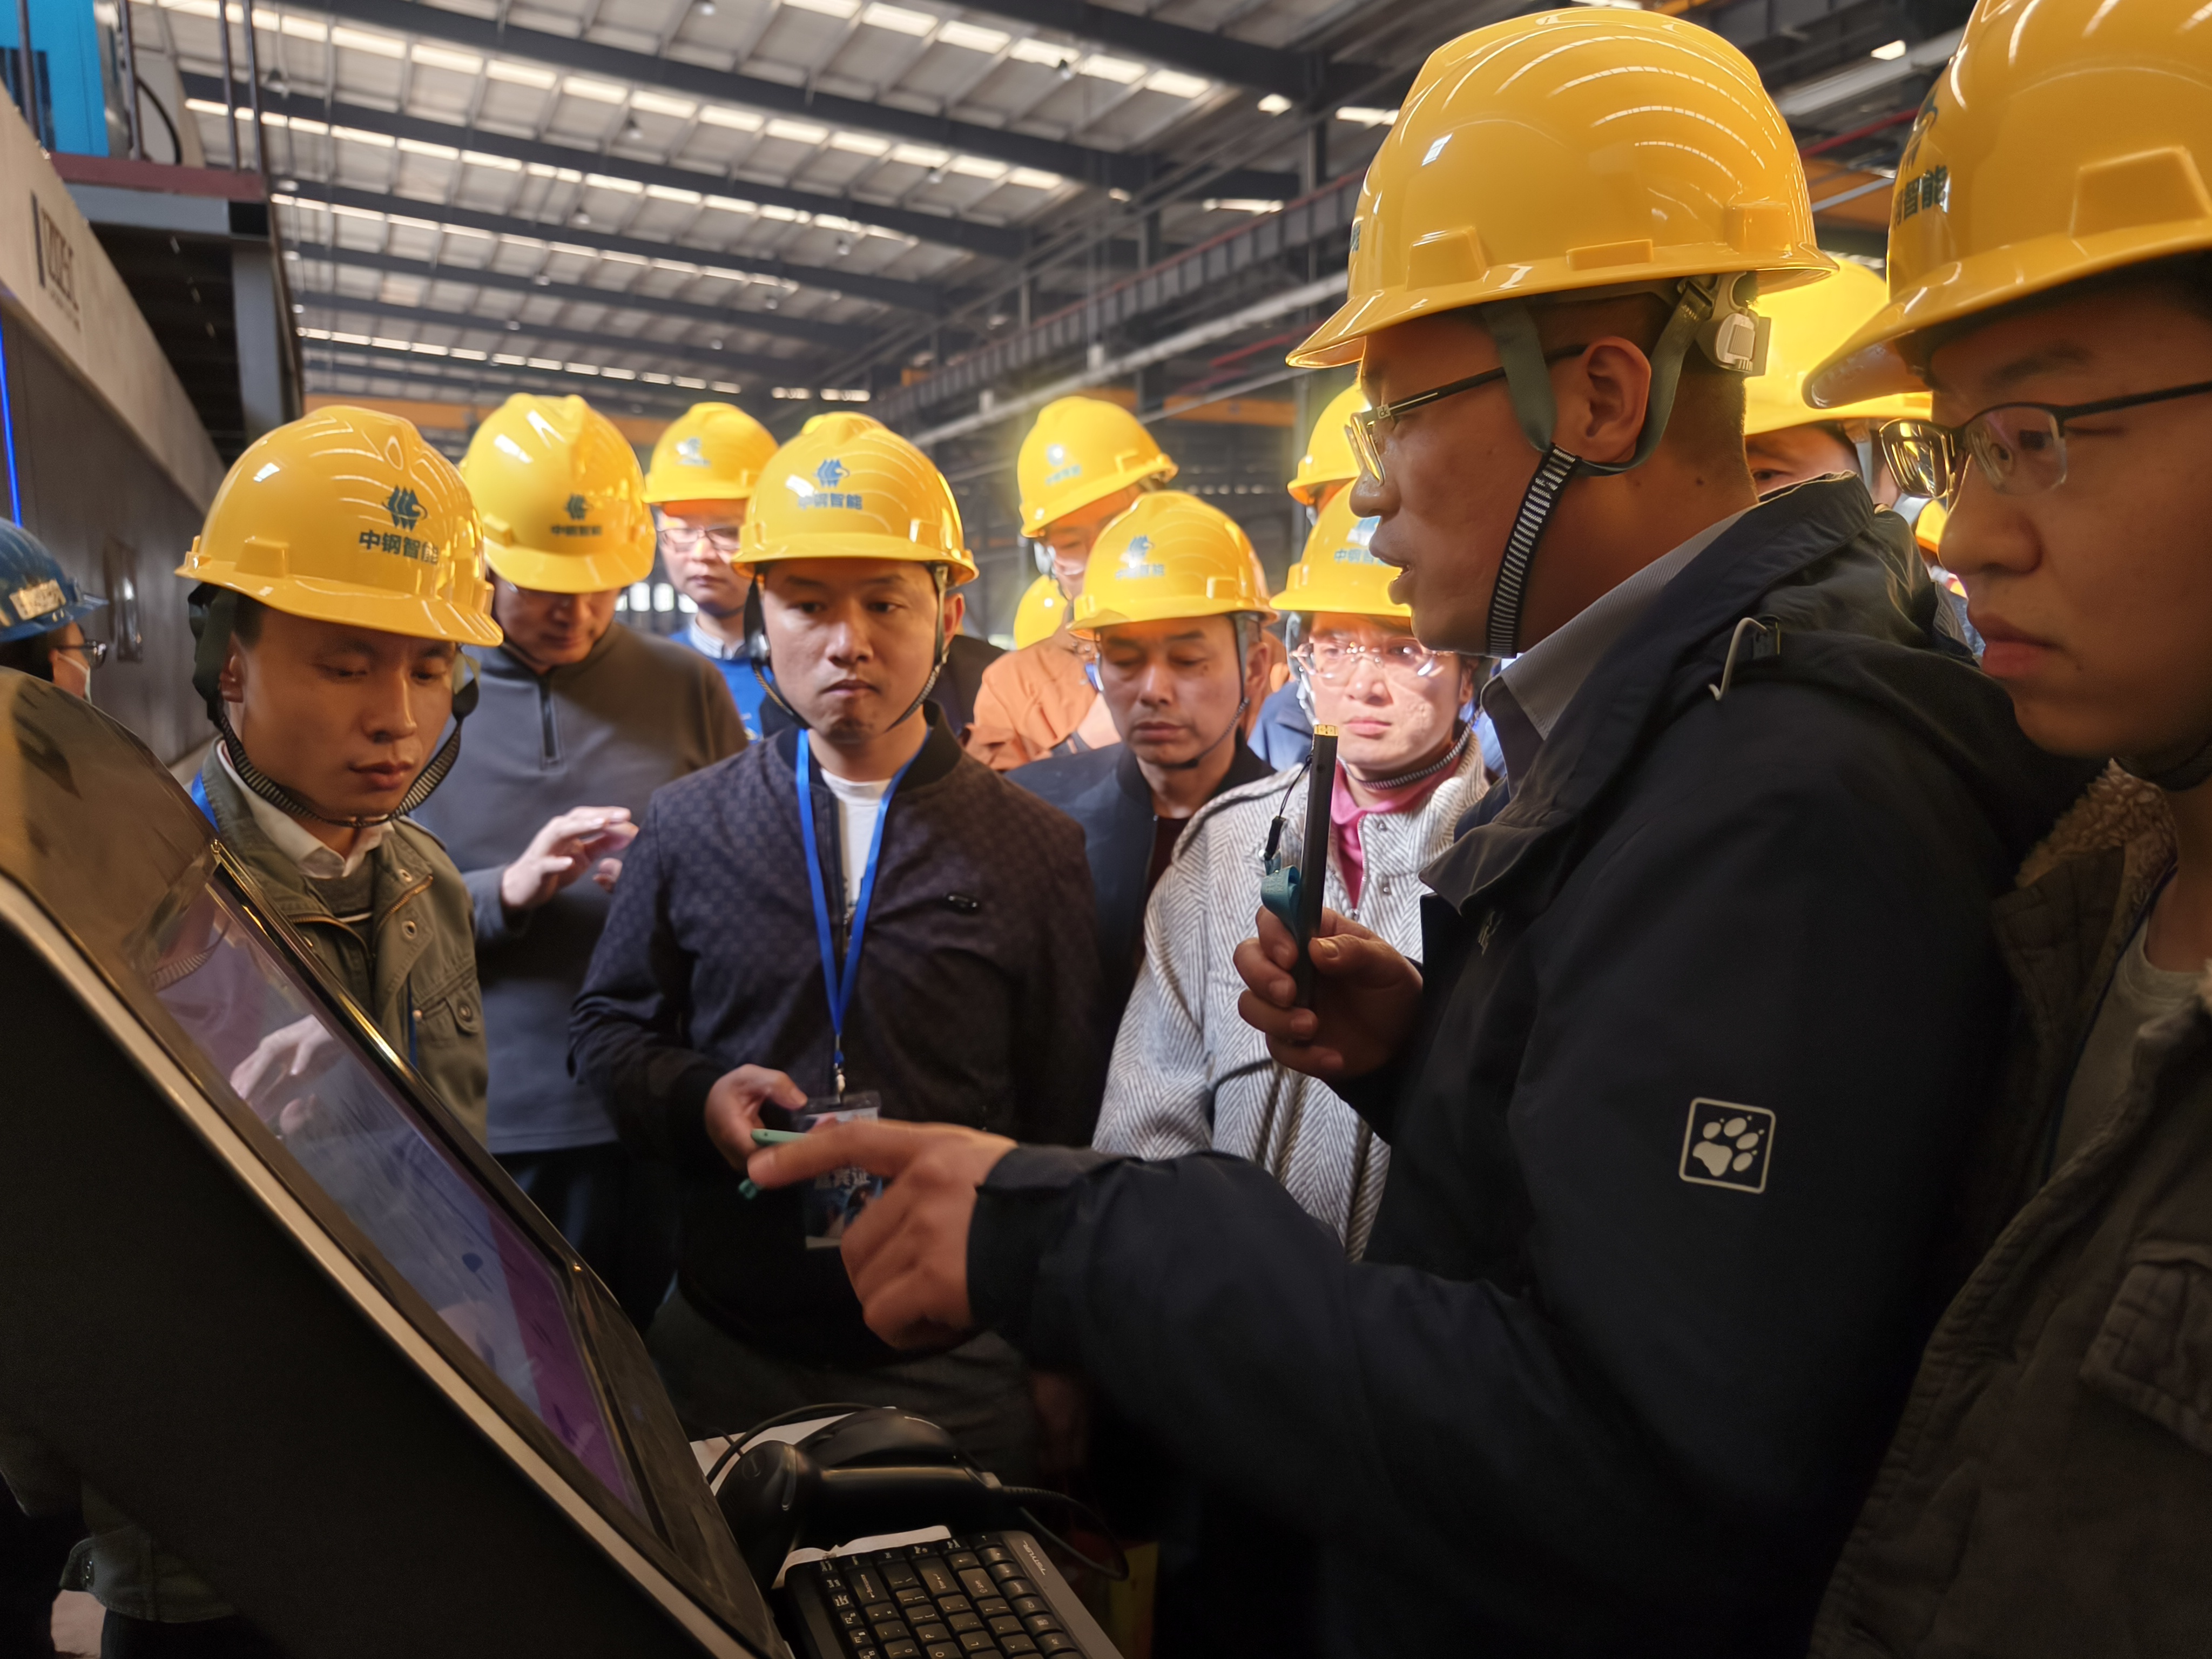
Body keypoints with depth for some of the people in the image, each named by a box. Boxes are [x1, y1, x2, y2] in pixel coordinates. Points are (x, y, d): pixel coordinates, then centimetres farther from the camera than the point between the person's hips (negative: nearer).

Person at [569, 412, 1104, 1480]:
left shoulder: (1038, 852, -1)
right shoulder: (689, 825, 3)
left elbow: (1064, 1126, 2)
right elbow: (605, 1030, 12)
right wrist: (698, 1100, -9)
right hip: (724, 1348, 2)